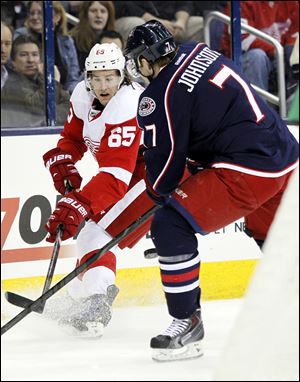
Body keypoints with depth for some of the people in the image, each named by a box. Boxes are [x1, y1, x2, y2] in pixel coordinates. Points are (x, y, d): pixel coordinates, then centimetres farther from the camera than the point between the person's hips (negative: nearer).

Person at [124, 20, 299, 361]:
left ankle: (187, 322, -5)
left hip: (247, 170, -9)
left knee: (171, 225, -7)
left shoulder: (160, 97, -12)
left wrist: (159, 192, 16)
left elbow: (164, 163, -5)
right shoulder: (198, 52, 11)